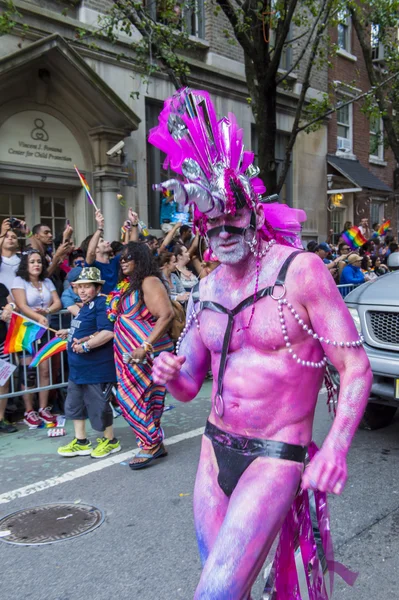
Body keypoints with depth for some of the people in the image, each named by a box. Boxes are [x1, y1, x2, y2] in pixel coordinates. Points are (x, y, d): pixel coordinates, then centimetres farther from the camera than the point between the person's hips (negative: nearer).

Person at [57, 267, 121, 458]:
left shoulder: (102, 303, -18)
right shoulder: (86, 306, 13)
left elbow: (108, 332, -30)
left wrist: (85, 344, -25)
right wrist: (70, 332, 18)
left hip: (97, 368, -10)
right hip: (78, 367, 10)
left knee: (98, 405, 3)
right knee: (74, 404, 16)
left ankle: (110, 441, 23)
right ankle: (81, 442, 30)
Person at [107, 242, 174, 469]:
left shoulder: (149, 282, -10)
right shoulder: (127, 285, 16)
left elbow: (167, 315, -21)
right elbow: (118, 318, 20)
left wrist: (146, 346, -26)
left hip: (148, 354, -8)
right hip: (129, 354, 8)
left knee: (136, 398, -5)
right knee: (144, 399, 10)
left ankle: (151, 445, 9)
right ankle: (155, 443, 21)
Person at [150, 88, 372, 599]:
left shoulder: (301, 271, -11)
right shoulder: (205, 291, 5)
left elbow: (356, 369, -12)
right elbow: (190, 385, 12)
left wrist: (335, 447, -26)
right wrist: (169, 375, -11)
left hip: (275, 458, -5)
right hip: (215, 450, 6)